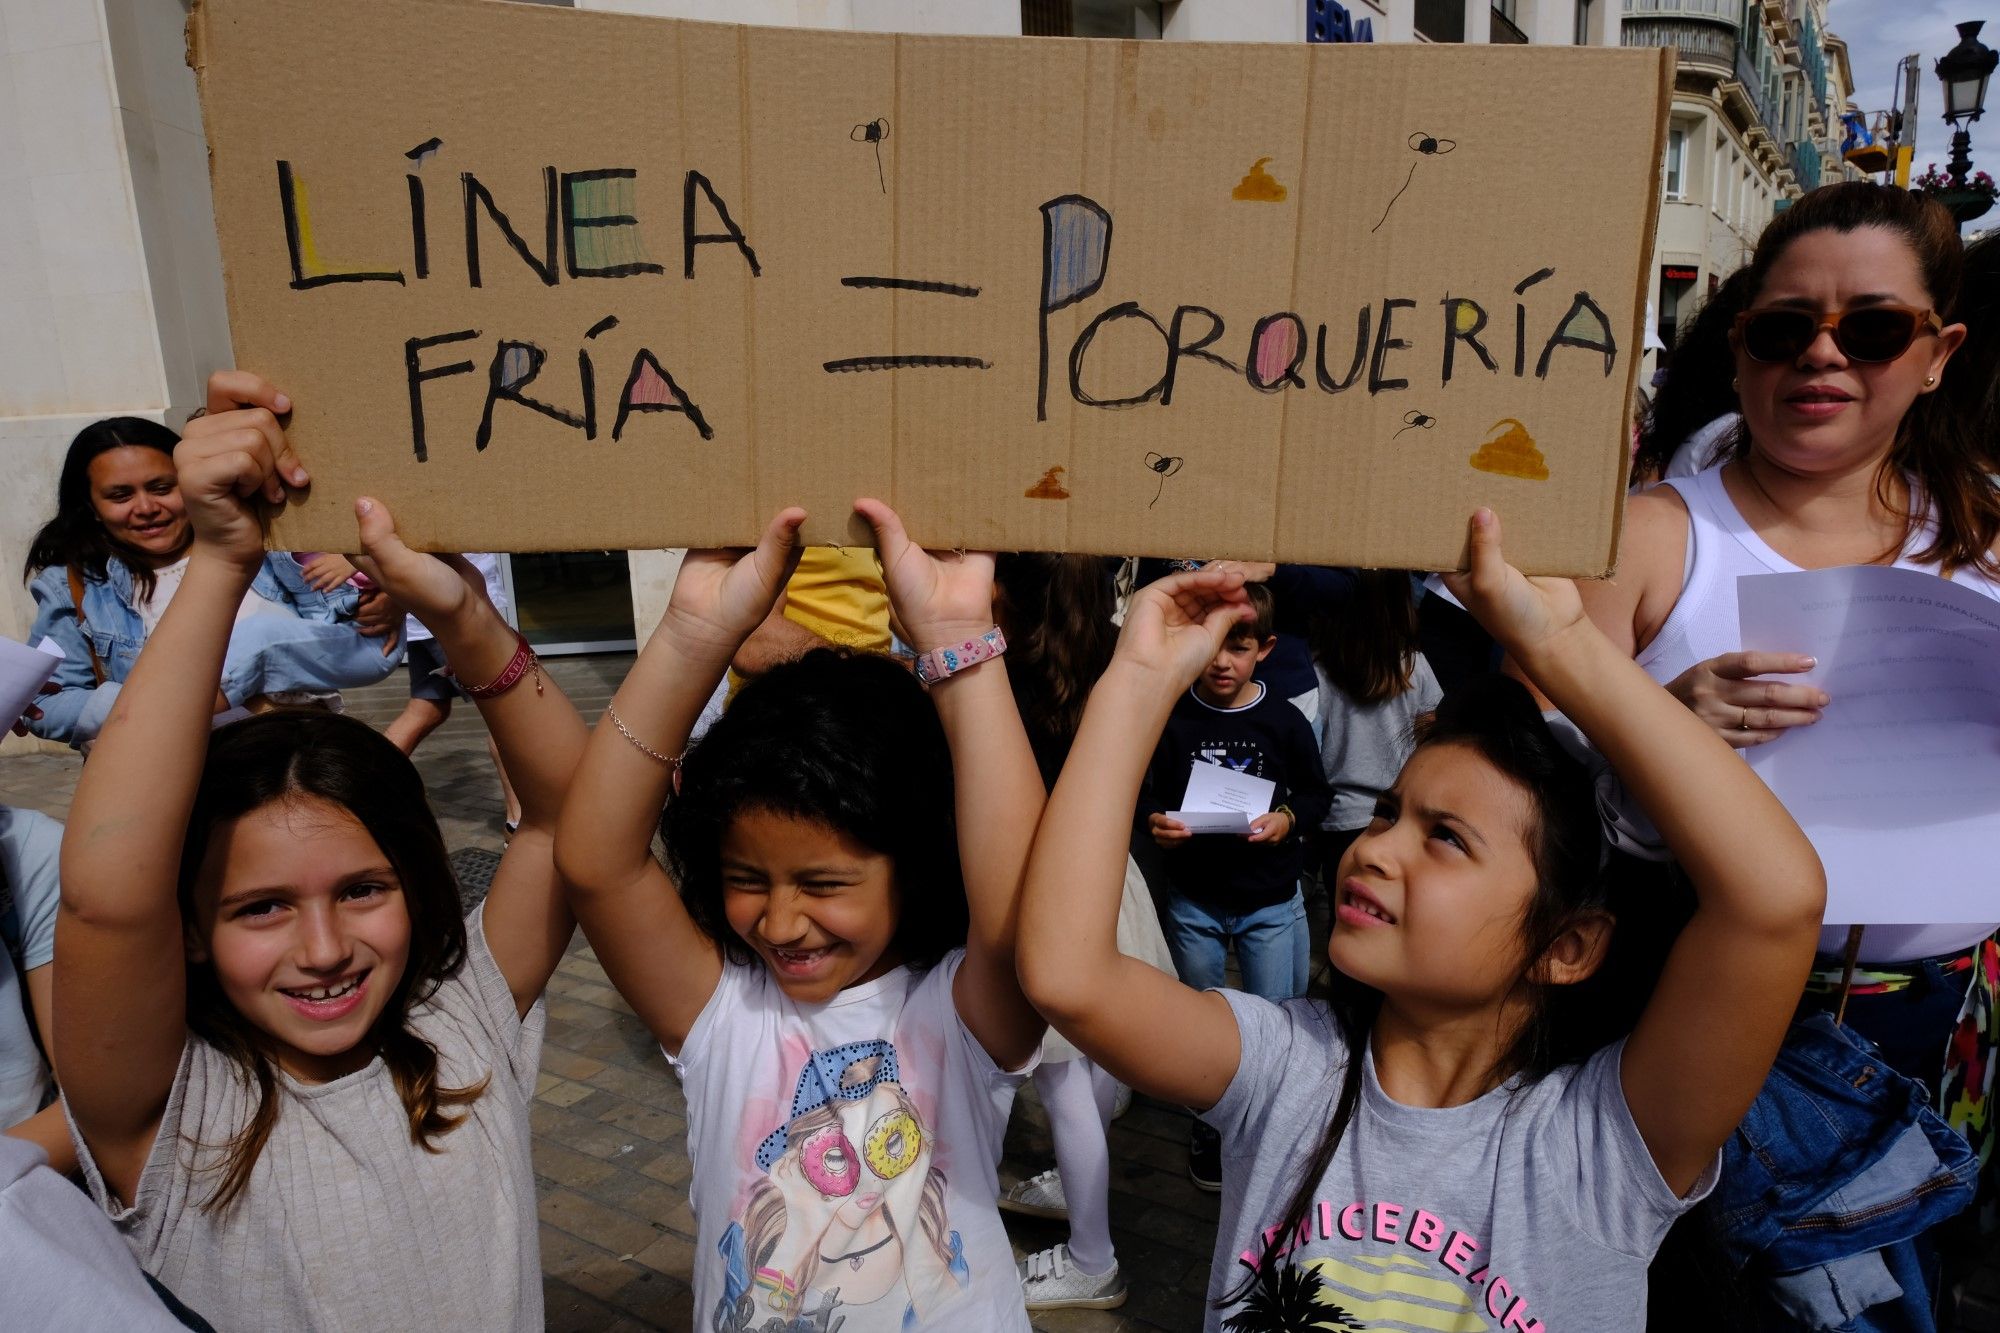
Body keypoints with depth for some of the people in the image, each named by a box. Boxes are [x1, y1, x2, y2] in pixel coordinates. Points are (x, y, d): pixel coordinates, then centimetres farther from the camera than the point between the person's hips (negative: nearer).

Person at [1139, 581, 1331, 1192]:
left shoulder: (1284, 720, -7)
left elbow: (1317, 794, 2)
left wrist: (1287, 820, -18)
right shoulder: (1171, 716, -8)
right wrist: (1154, 822, -22)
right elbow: (1141, 791, -2)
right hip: (1193, 901, 1)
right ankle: (1208, 1129, 37)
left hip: (1271, 902, 0)